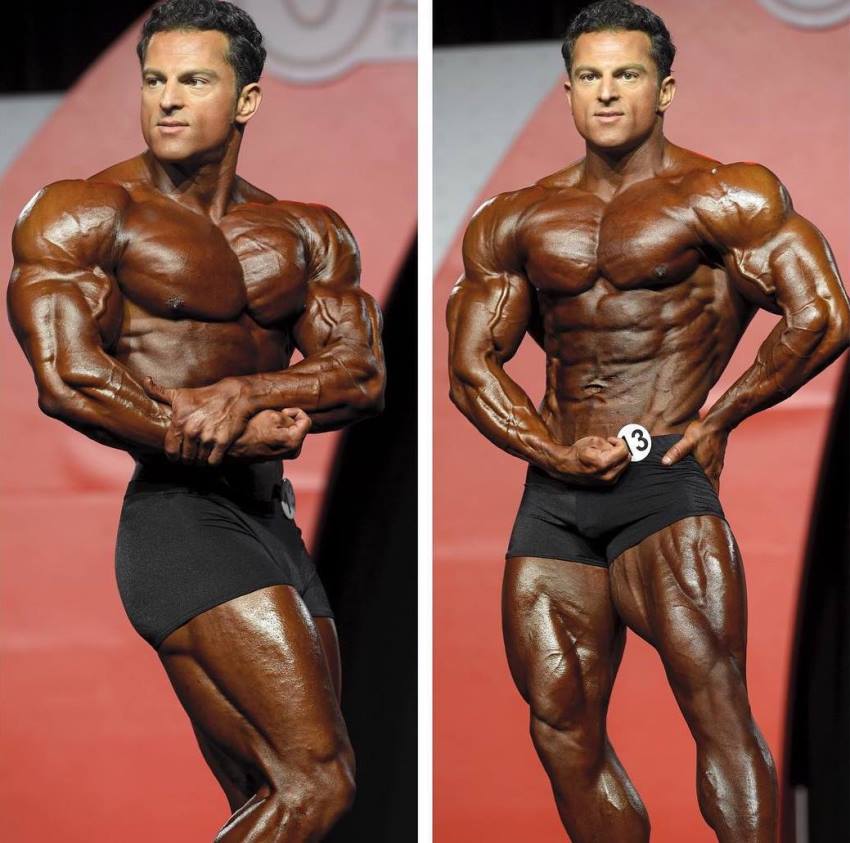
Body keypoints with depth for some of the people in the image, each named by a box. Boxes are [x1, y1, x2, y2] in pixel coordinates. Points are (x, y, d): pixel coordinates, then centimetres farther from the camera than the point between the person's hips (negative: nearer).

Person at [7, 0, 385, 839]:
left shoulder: (308, 234, 14)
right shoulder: (81, 214, -2)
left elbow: (361, 375, 1)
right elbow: (68, 383, -13)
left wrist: (244, 395, -19)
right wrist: (241, 438, -12)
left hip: (273, 523, 7)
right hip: (178, 517, -7)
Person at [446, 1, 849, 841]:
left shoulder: (721, 199, 1)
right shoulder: (518, 222, 15)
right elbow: (472, 364, 12)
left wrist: (718, 419, -3)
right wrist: (556, 451, -3)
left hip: (664, 473, -5)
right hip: (554, 492, 6)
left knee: (714, 701, -18)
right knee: (561, 726, 5)